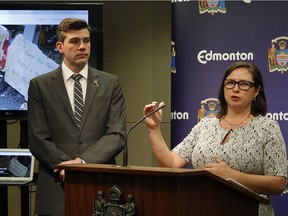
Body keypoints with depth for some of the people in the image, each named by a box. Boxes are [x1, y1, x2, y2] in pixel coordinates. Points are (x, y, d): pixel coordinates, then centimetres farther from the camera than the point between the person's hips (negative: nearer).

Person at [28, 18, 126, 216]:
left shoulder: (111, 83, 8)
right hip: (56, 191, -1)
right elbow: (38, 140, -1)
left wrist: (83, 162, -14)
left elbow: (117, 135, -1)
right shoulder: (40, 86, 5)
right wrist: (67, 167, -14)